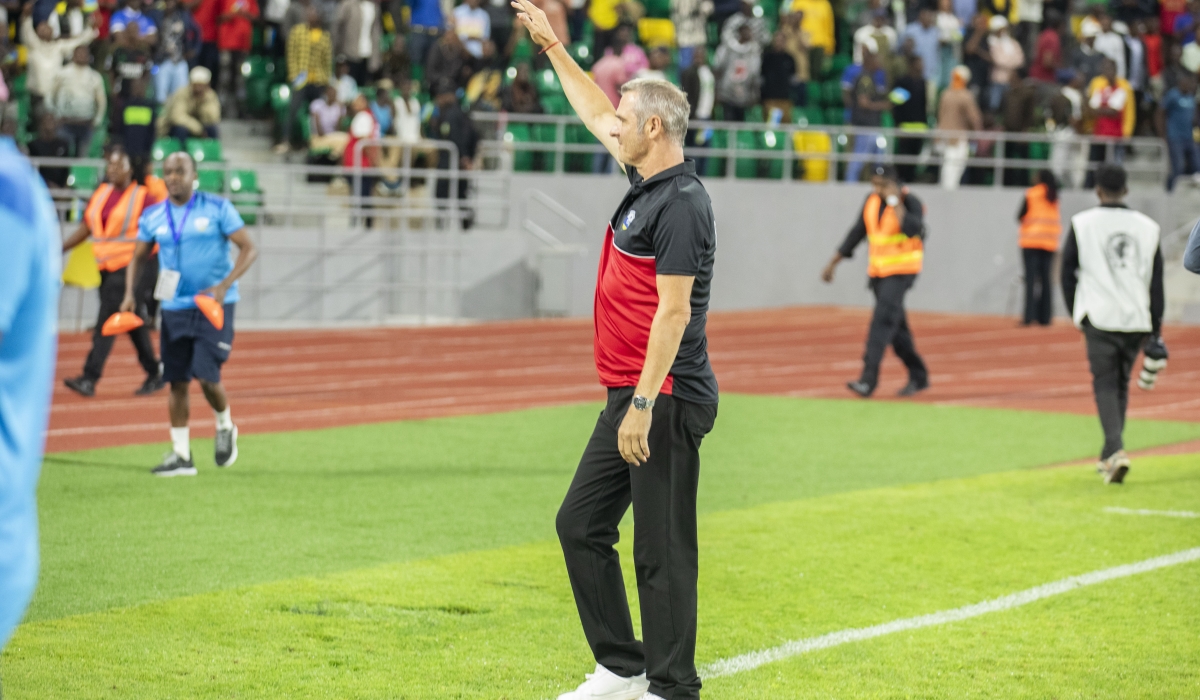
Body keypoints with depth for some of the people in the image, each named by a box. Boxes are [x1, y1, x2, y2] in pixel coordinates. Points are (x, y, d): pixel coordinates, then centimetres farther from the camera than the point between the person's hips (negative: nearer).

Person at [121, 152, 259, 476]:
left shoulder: (217, 209, -6)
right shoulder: (153, 217, 5)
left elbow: (249, 249, -7)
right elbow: (138, 257, 17)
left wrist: (223, 286, -19)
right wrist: (130, 294, 0)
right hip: (174, 307, 4)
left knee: (206, 375, -13)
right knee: (177, 381, 3)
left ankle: (225, 427, 17)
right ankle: (181, 455, 10)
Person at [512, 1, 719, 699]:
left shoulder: (681, 204, -16)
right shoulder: (646, 184, 12)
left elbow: (674, 310, -21)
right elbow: (597, 113, 29)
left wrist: (643, 404, -24)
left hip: (665, 402, -10)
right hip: (631, 397, 10)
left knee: (662, 551, -5)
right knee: (581, 525, 14)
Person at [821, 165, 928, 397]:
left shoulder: (910, 202, -14)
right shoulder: (872, 200, 5)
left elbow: (913, 229, -33)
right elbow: (857, 233, 14)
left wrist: (895, 201, -26)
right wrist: (833, 263, 14)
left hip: (902, 270, -7)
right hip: (878, 271, 7)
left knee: (883, 320, -19)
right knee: (895, 326, 12)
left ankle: (868, 380, -25)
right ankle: (918, 376, 25)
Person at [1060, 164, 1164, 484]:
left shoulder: (1082, 224, 0)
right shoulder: (1147, 227, 8)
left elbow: (1068, 273, 5)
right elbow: (1156, 283, 7)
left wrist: (1076, 313, 18)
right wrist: (1155, 332, 10)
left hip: (1099, 317, -3)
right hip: (1137, 320, 3)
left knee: (1105, 384, -3)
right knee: (1121, 384, 16)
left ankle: (1116, 449, -24)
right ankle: (1109, 456, 23)